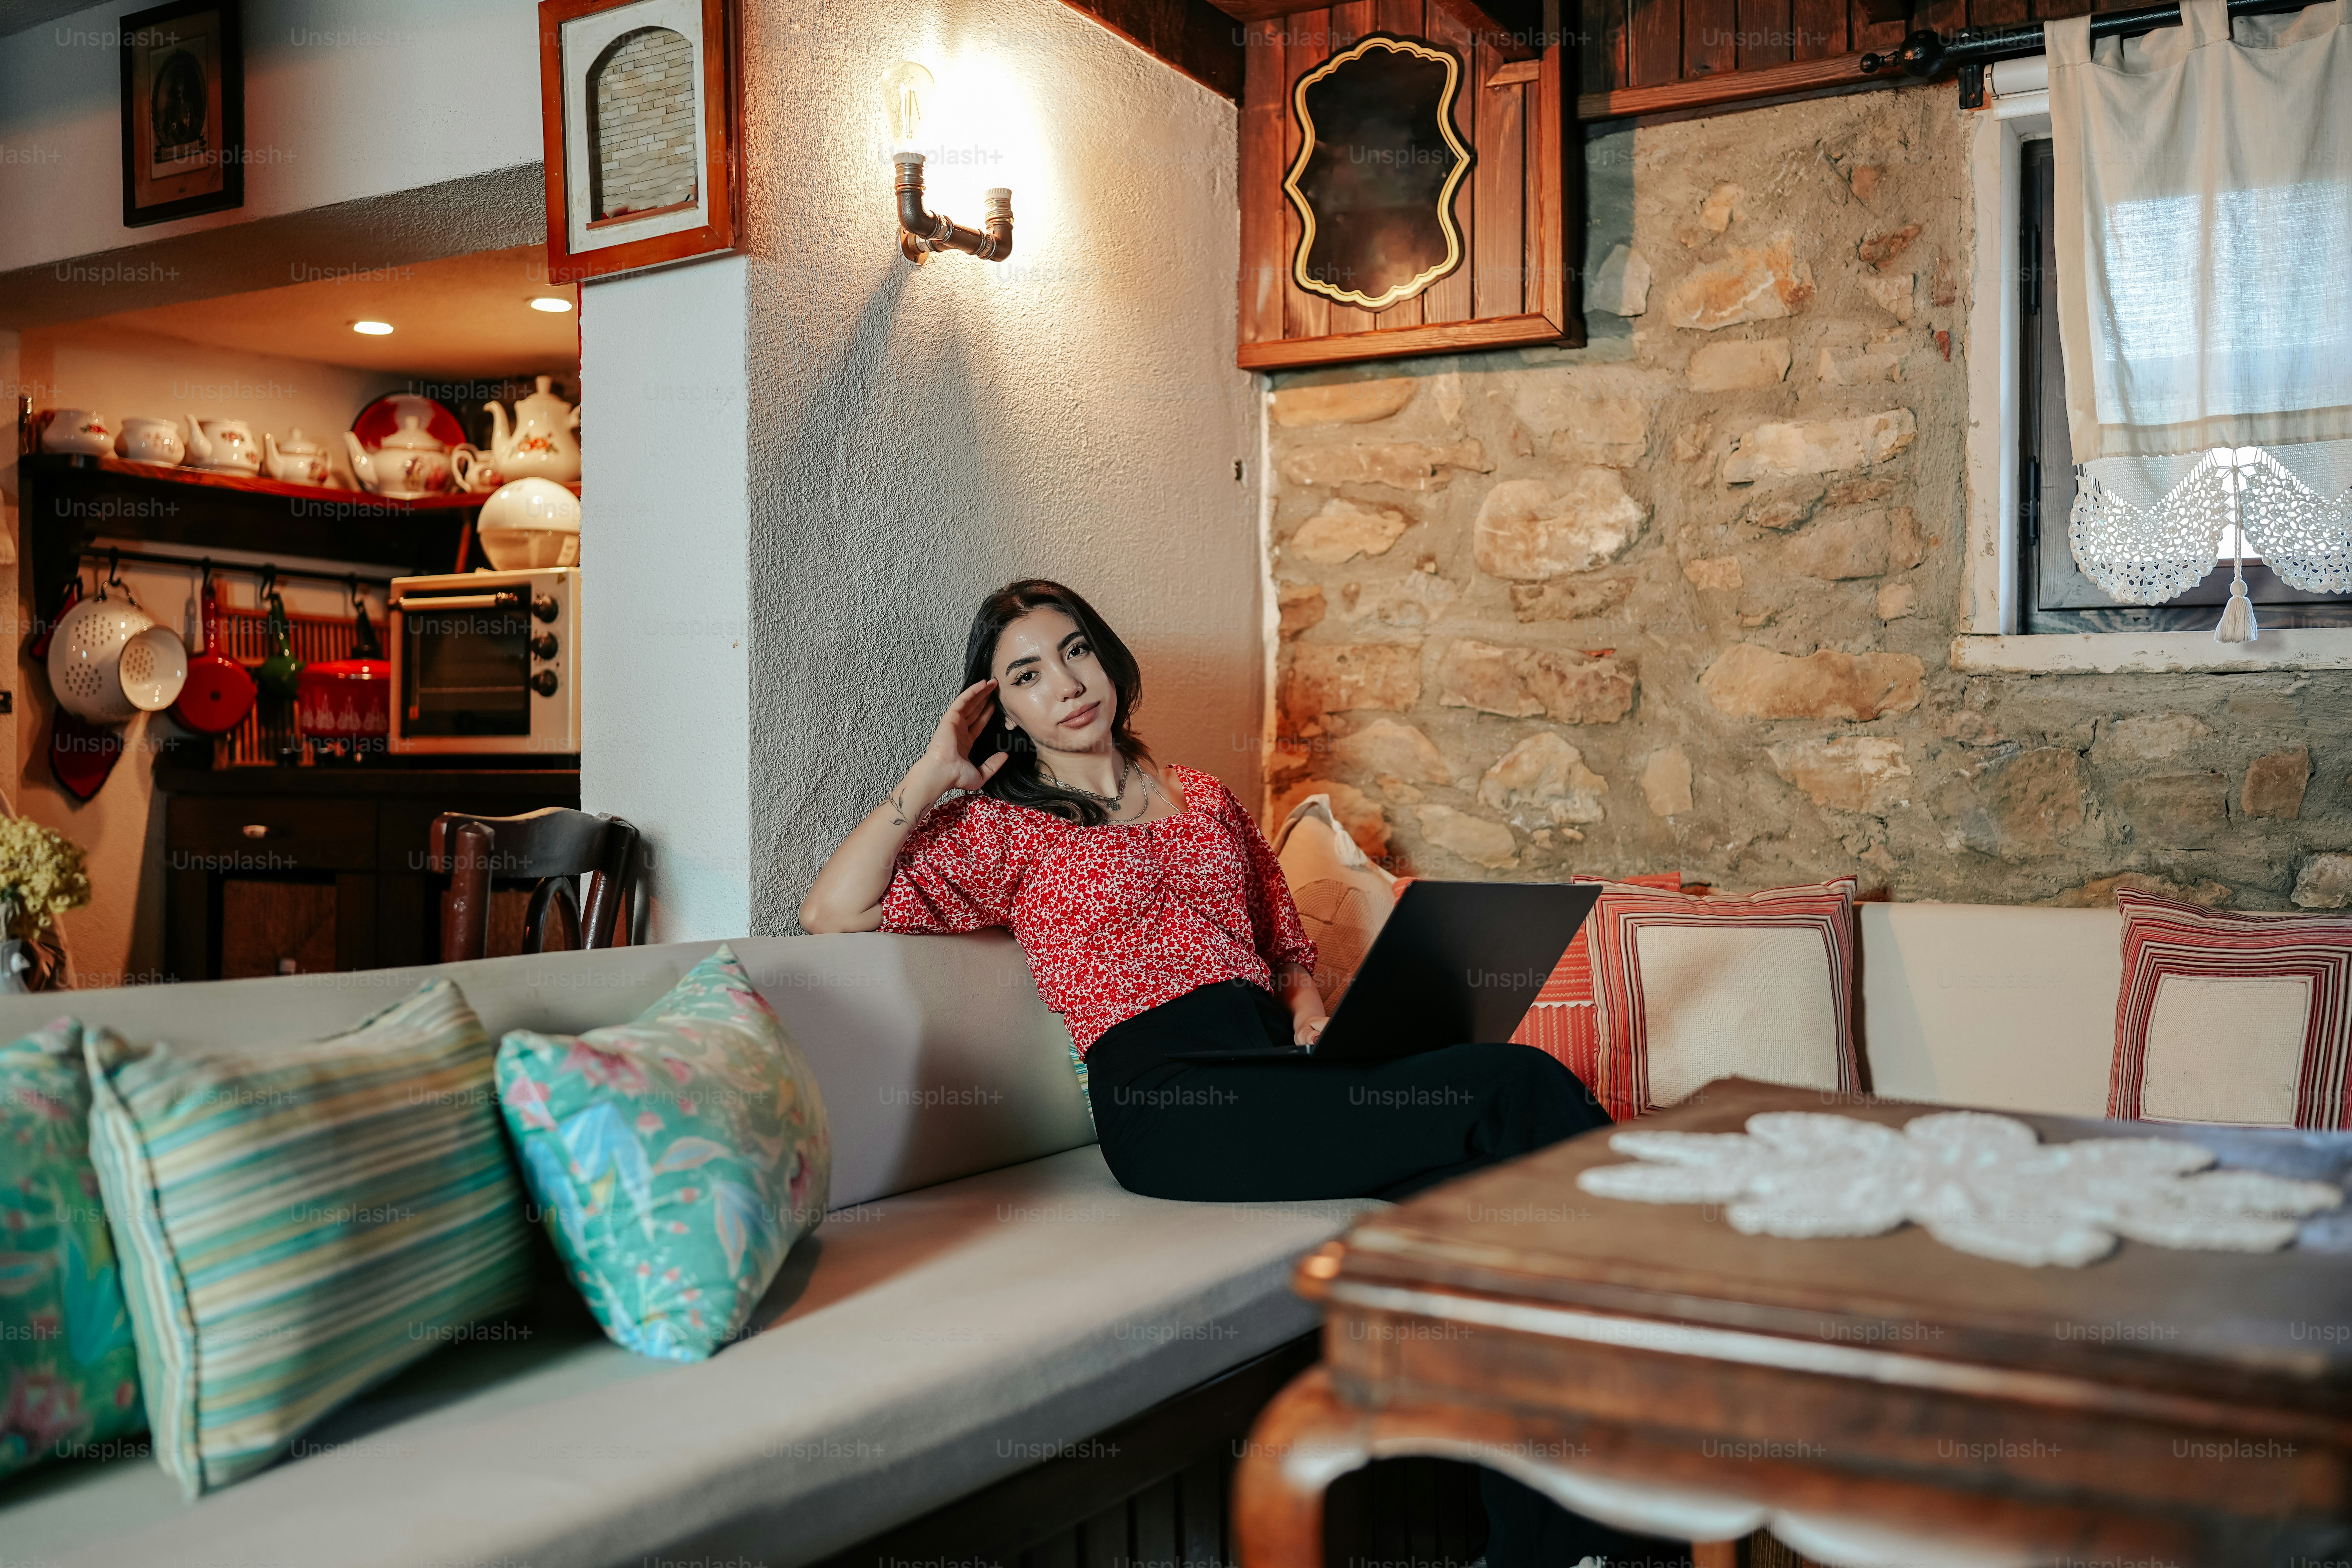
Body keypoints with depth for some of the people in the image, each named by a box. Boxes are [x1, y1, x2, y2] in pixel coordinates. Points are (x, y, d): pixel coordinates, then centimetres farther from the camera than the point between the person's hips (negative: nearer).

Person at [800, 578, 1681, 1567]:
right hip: (1170, 1099, -5)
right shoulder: (1005, 827, 13)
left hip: (1279, 1057, 5)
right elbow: (832, 913, 1)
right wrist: (931, 776, 5)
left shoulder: (1205, 800, 27)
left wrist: (1310, 1006, 8)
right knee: (1520, 1094, -25)